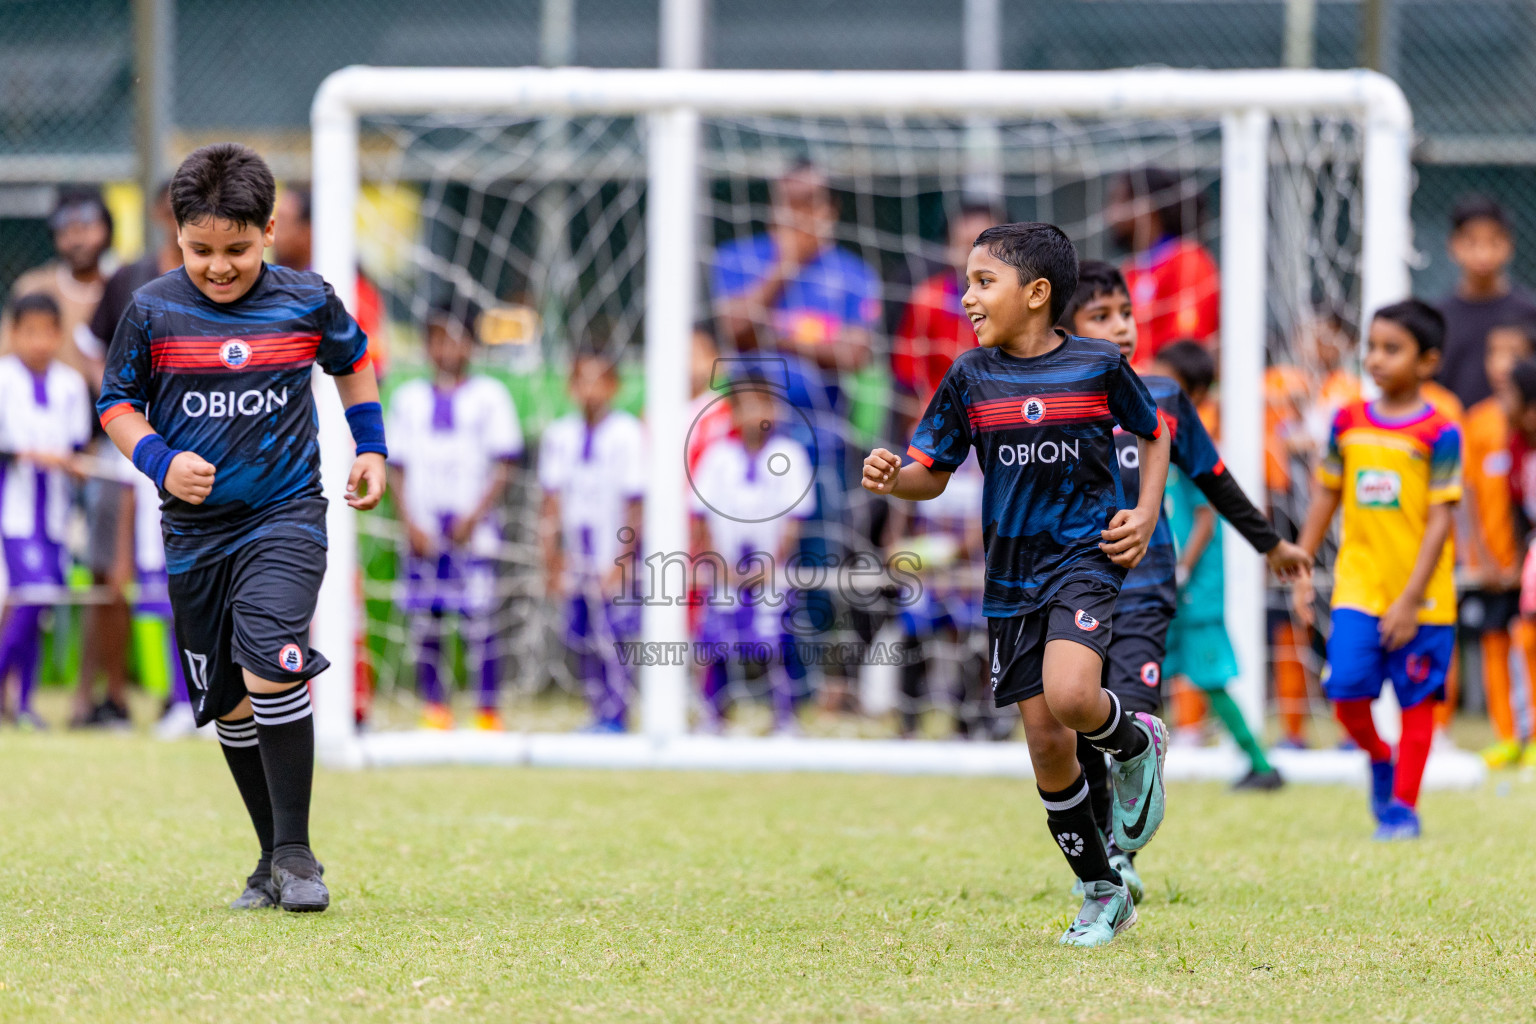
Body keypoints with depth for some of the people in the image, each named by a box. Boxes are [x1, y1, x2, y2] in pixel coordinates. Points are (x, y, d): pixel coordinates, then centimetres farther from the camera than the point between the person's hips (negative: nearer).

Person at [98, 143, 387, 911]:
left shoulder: (306, 301, -3)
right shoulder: (153, 312, -4)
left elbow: (352, 362, 17)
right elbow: (117, 404, 5)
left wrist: (370, 446, 13)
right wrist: (159, 461, -12)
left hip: (285, 517, -2)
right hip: (194, 531, 2)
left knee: (272, 671, -21)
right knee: (231, 706, 9)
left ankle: (295, 854, -11)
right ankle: (275, 862, 23)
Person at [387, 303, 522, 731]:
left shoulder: (489, 396, 4)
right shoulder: (409, 399, 12)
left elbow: (505, 466, 1)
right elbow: (396, 467, 11)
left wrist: (474, 518, -10)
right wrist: (409, 523, -2)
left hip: (473, 529, -3)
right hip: (423, 530, 3)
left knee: (478, 619, -8)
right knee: (423, 622, -1)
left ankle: (488, 713, -3)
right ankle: (434, 709, 6)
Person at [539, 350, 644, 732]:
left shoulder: (627, 433, -9)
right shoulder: (560, 434, 5)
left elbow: (635, 505, -8)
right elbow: (553, 501, 7)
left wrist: (621, 561, -11)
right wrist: (551, 559, 2)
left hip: (614, 559, -5)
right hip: (576, 555, 5)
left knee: (611, 639, -10)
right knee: (580, 639, 4)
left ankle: (615, 718, -2)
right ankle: (598, 714, 13)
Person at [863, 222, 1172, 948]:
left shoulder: (1098, 365, -5)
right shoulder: (971, 379, 1)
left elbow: (1153, 434, 12)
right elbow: (931, 473, 6)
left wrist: (1146, 514, -1)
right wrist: (891, 478, -16)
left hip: (1087, 554, -4)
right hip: (1012, 573, 4)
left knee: (1069, 696, -29)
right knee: (1045, 742, 3)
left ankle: (1136, 743, 7)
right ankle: (1103, 896, 18)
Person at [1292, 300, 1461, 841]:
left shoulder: (1438, 434, -9)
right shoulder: (1348, 423, 5)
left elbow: (1439, 521, -10)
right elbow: (1326, 496, 14)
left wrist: (1412, 600, -15)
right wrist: (1301, 570, 11)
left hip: (1420, 596, -3)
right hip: (1358, 586, 3)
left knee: (1416, 698, 3)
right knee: (1347, 690, -9)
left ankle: (1403, 805, 14)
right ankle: (1378, 758, 21)